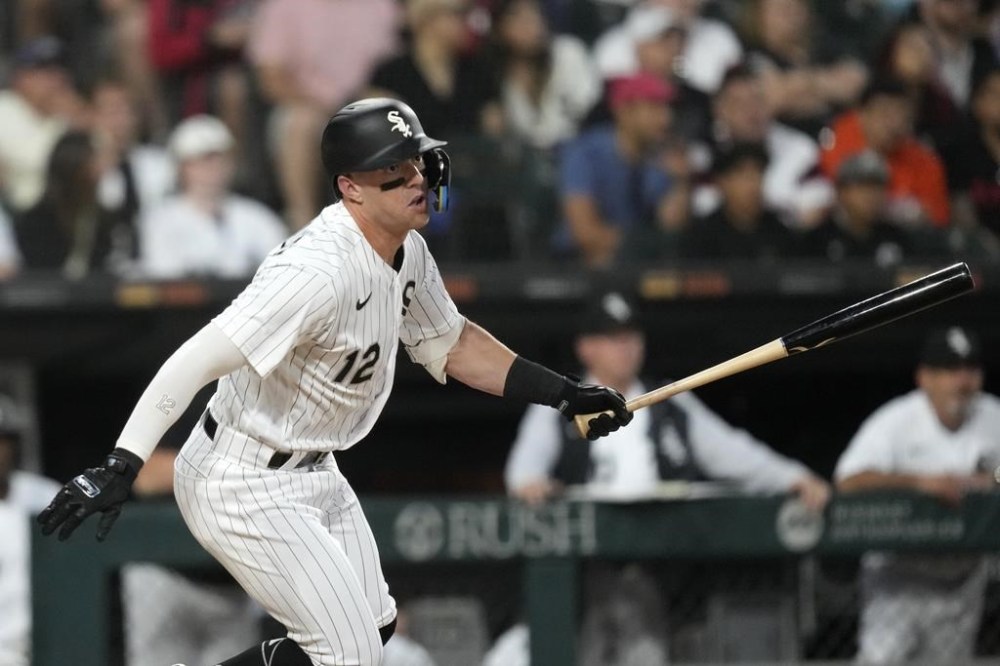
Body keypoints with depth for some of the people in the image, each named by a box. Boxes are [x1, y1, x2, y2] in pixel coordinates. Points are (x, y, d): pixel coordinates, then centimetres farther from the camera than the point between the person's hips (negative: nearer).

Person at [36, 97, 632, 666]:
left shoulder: (408, 251, -1)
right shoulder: (318, 271, -30)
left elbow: (450, 345, 16)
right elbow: (197, 362, -34)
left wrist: (565, 394, 8)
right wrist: (119, 468, -40)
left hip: (312, 471, 10)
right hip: (247, 488, -10)